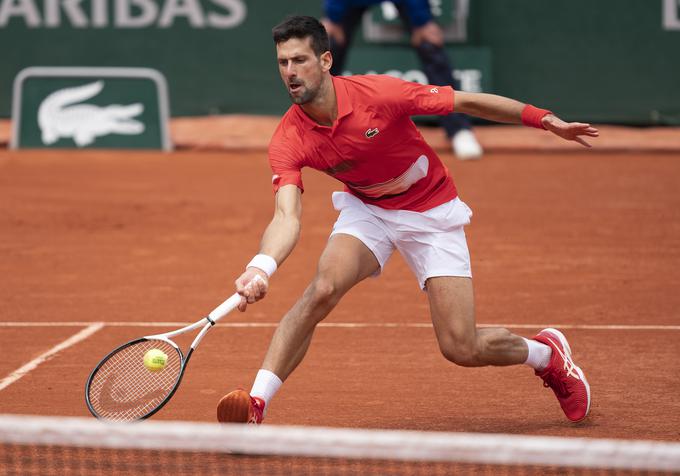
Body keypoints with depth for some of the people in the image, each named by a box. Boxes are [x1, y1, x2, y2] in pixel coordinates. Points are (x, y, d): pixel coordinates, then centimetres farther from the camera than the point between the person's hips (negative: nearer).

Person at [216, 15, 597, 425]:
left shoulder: (378, 94, -28)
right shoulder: (288, 142, -20)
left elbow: (467, 102, -16)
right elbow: (287, 217, -31)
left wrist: (546, 121, -15)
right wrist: (261, 268, -52)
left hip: (432, 212, -2)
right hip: (366, 209, 2)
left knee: (462, 349, -8)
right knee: (323, 288, -29)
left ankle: (547, 353, 24)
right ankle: (255, 404, -26)